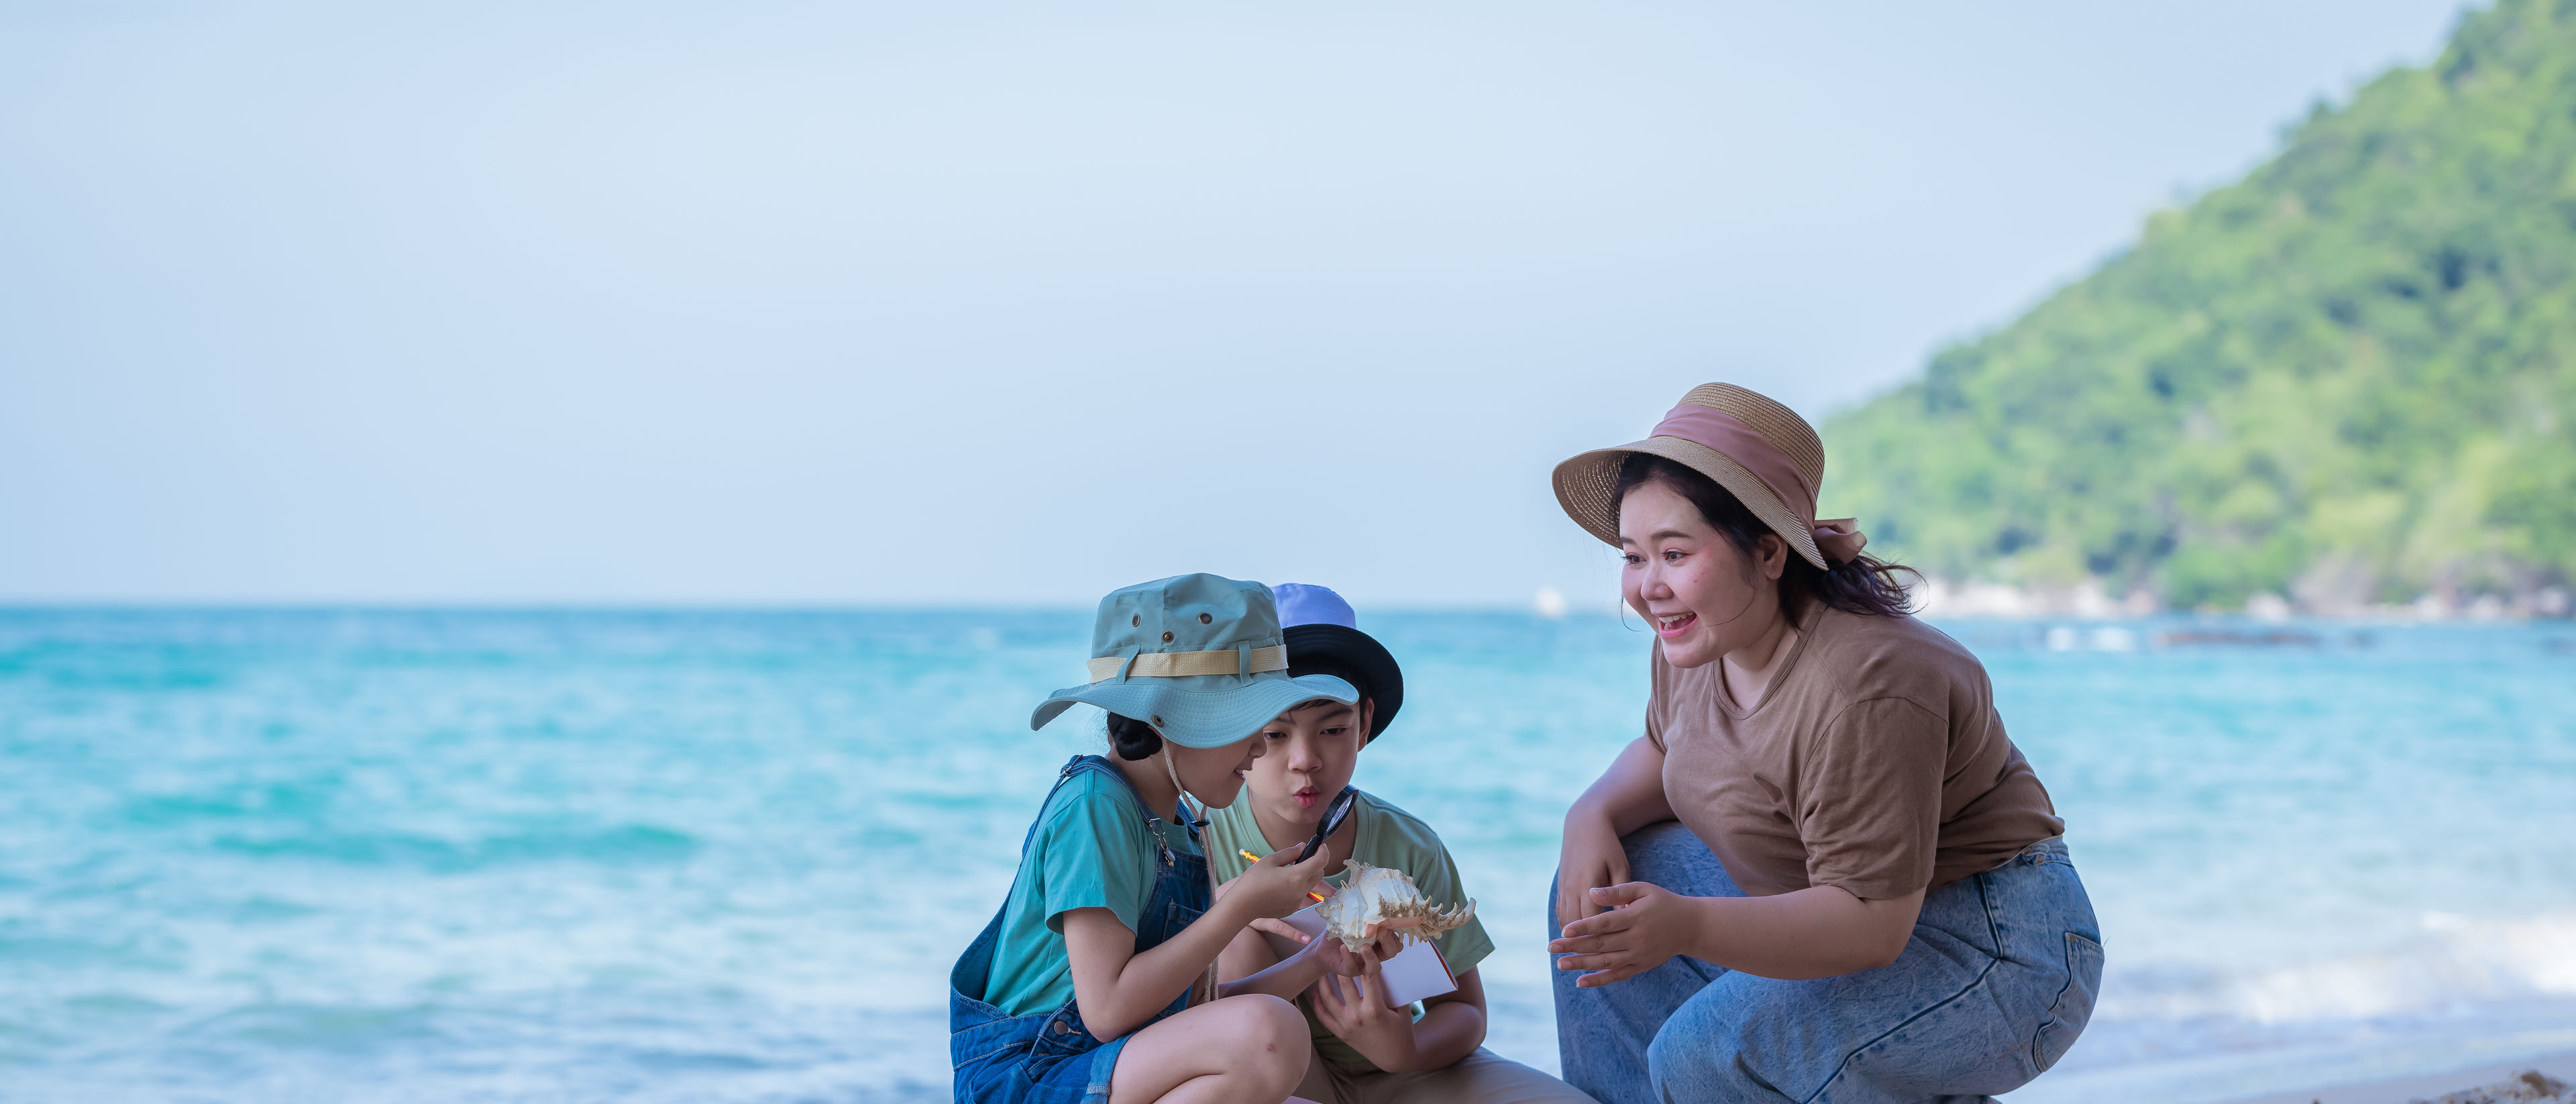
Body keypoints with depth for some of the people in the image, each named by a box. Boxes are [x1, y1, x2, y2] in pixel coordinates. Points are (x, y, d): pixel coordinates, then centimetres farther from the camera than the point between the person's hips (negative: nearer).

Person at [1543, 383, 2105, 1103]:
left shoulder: (1862, 688, -29)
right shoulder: (1698, 637, -1)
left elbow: (1873, 924, -30)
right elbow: (1665, 752, 19)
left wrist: (1687, 926, -42)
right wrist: (1594, 814, -4)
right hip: (1838, 914, 10)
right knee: (1601, 889, 5)